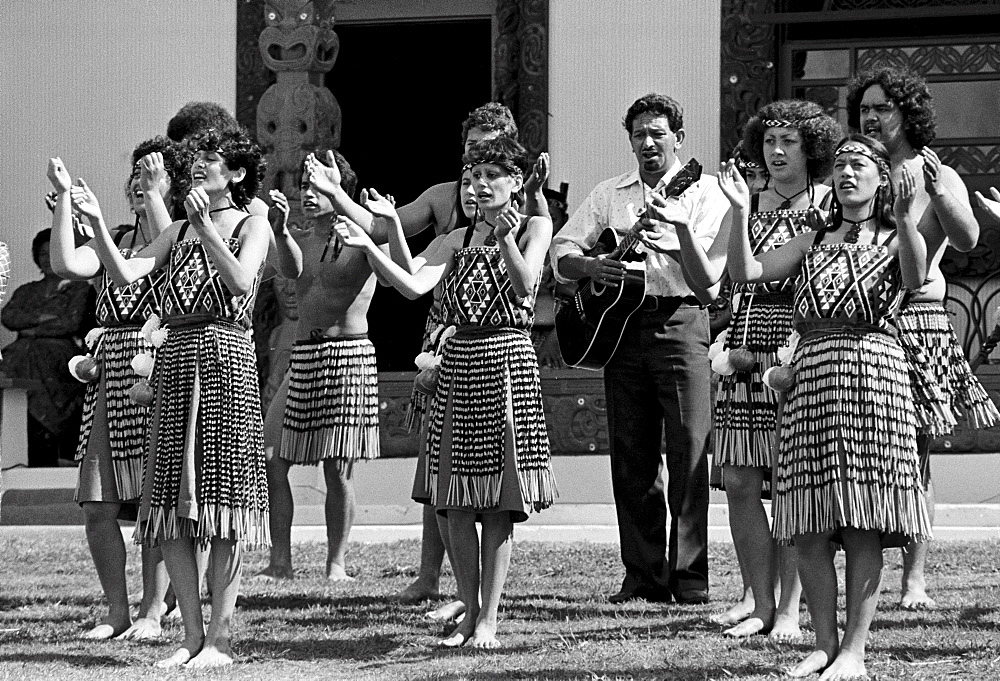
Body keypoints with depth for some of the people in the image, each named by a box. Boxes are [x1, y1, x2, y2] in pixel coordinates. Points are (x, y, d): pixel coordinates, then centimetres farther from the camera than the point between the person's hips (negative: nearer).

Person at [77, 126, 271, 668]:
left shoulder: (252, 225, 4)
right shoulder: (178, 232, 18)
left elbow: (241, 283, -14)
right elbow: (125, 274, 4)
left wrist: (206, 225, -20)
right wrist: (95, 221, -8)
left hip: (225, 358, -5)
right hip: (174, 358, 5)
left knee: (223, 498, -6)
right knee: (171, 504, 1)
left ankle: (220, 639, -2)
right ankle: (192, 636, 6)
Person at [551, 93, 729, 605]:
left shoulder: (703, 192, 6)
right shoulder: (610, 194, 17)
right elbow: (560, 254, 13)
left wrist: (679, 236, -24)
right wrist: (590, 266, -7)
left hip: (679, 318, -4)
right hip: (620, 324, 4)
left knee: (689, 451, -9)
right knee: (631, 457, 3)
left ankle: (690, 576, -7)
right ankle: (643, 574, 8)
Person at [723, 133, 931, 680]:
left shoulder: (893, 238, 8)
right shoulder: (813, 242, 19)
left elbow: (916, 278, -14)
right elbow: (745, 272, 10)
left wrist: (904, 221, -30)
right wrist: (741, 212, -2)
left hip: (873, 365, -4)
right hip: (810, 373, 4)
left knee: (862, 524, -5)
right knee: (809, 529, 1)